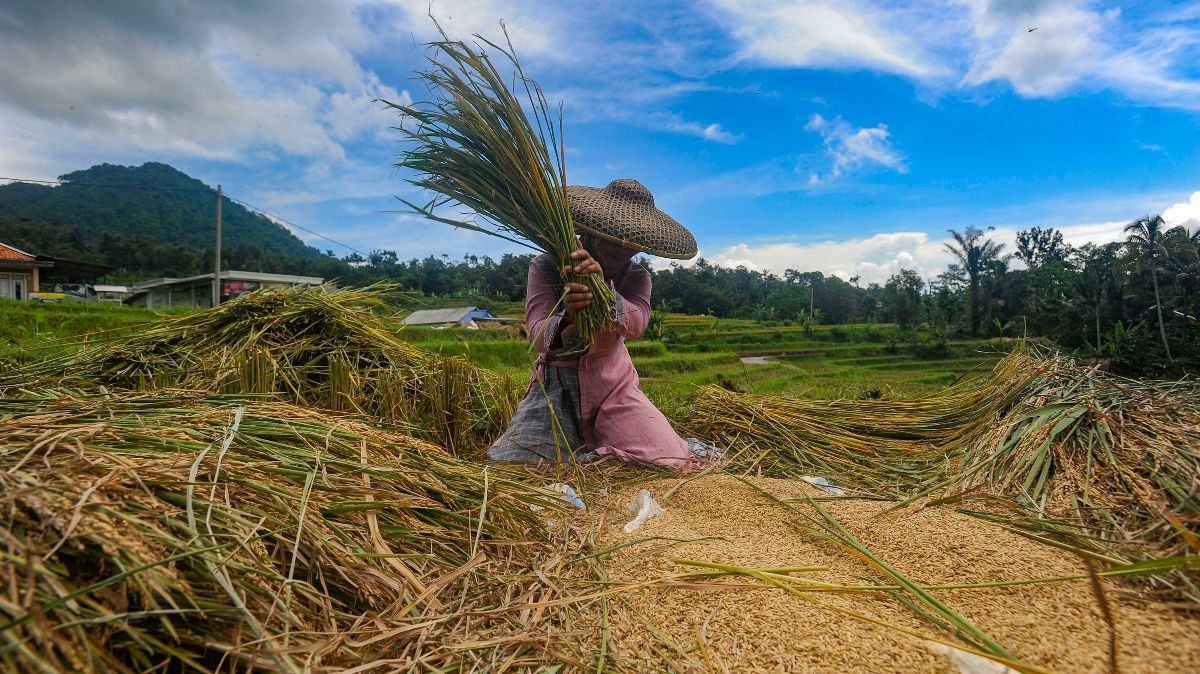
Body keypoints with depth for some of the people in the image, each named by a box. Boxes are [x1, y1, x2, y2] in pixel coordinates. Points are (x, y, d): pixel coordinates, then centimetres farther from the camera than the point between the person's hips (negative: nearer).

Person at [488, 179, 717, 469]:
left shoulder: (636, 277, -4)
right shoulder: (545, 267, -10)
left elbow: (635, 325, -25)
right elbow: (538, 335, -21)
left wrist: (604, 290, -45)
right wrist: (567, 318, -44)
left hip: (613, 383, 1)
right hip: (557, 385, 0)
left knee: (670, 463, -16)